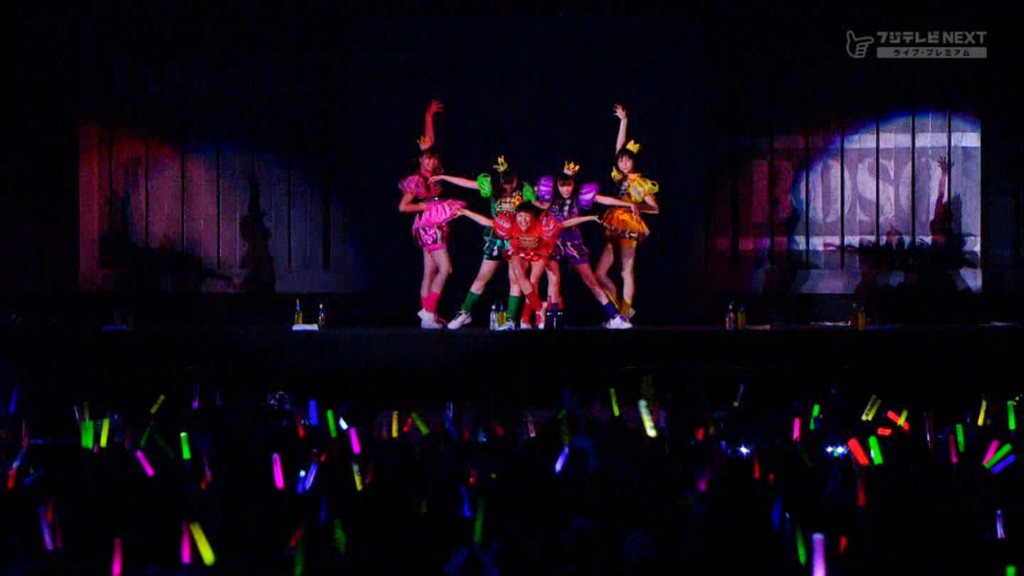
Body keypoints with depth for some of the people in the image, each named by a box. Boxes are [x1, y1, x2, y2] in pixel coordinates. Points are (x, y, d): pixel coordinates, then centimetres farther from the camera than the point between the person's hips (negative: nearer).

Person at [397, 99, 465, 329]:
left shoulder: (433, 175, 8)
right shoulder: (416, 180, -12)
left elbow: (429, 141, 17)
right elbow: (403, 207, -13)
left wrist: (429, 117, 19)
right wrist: (425, 206, -11)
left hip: (435, 227, 8)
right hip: (428, 227, -8)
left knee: (430, 272, 6)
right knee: (445, 269, -14)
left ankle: (427, 314, 6)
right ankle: (428, 312, -15)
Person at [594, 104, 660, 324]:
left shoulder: (640, 183, 2)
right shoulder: (619, 177, 14)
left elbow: (655, 208, 2)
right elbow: (619, 147, 14)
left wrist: (639, 206, -17)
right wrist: (623, 121, 12)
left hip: (629, 227, -6)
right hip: (613, 228, 6)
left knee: (626, 271, -7)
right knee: (600, 274, -1)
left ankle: (625, 314, -7)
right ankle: (621, 309, 8)